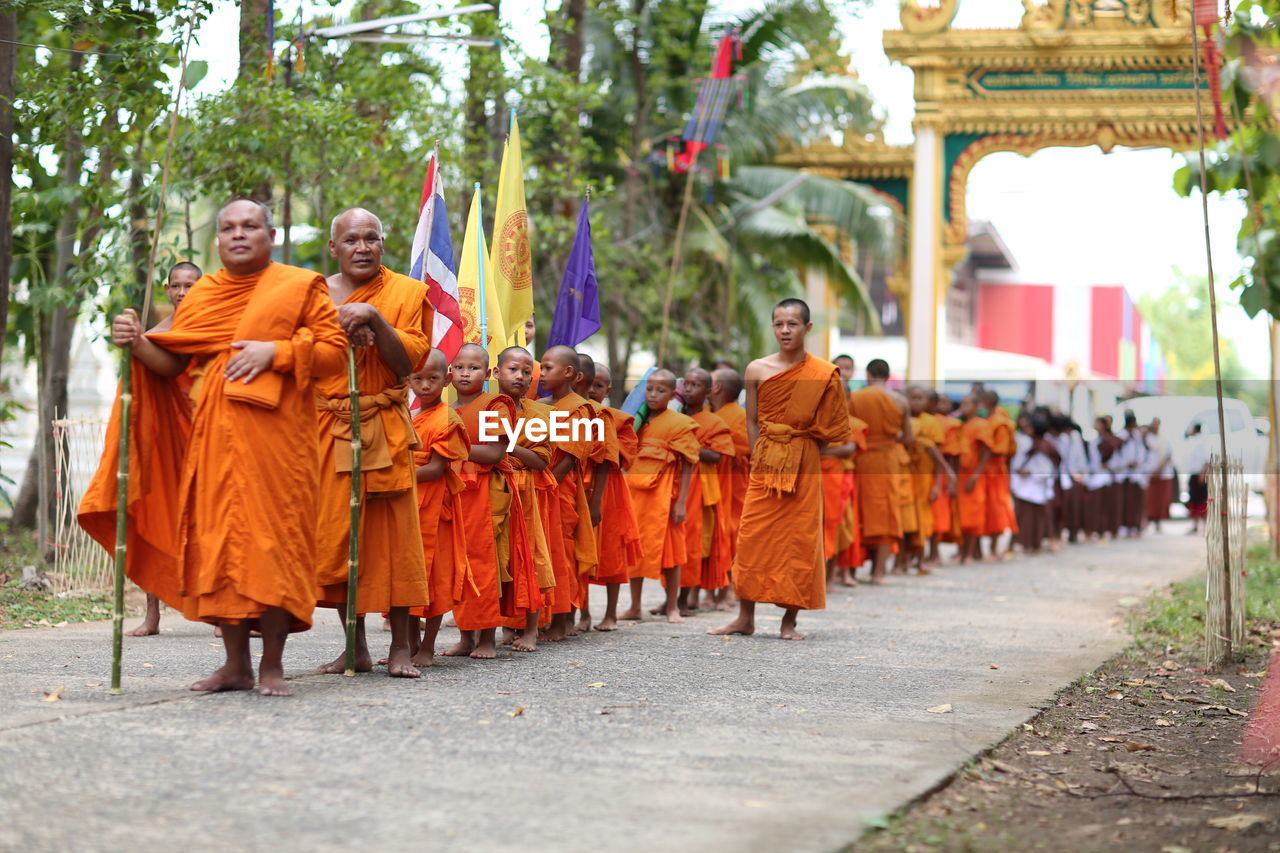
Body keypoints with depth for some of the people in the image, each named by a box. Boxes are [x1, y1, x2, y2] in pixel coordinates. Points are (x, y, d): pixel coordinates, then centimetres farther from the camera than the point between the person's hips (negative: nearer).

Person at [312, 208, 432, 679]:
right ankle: (356, 648, 9)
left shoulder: (408, 293, 5)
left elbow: (409, 363, -4)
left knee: (392, 536, -3)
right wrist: (343, 330, -11)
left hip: (385, 429, -2)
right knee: (336, 537, 1)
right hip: (326, 428, 2)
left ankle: (400, 645, 3)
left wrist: (375, 322, -17)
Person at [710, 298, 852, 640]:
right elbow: (752, 421, 9)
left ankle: (790, 621, 8)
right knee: (752, 537, 0)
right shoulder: (757, 370, 3)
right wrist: (761, 458, 3)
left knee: (800, 539, 0)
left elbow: (829, 431, 1)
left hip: (804, 466, -2)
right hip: (764, 466, 2)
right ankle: (745, 618, 9)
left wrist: (798, 453, -4)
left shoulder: (823, 374, -3)